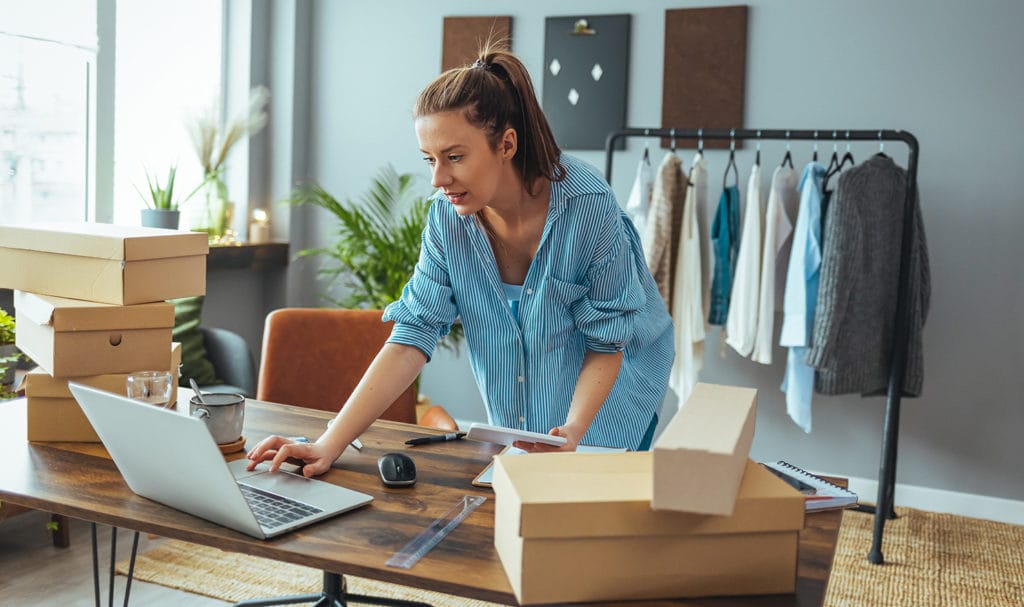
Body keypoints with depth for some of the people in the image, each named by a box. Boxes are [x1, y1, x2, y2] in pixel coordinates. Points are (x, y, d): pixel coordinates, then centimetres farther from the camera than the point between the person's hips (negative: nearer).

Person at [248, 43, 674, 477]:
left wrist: (572, 432, -33)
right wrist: (329, 445, -26)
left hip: (604, 405, -3)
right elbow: (413, 335, -18)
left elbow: (605, 344, -17)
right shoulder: (447, 217, -15)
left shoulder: (589, 207, -26)